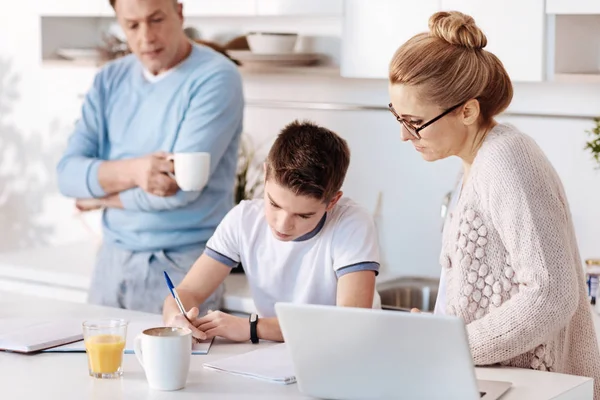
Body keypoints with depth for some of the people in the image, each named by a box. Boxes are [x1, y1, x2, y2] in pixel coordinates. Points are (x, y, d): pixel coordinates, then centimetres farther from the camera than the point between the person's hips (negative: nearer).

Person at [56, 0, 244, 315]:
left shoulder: (216, 78, -12)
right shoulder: (110, 80, 6)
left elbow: (181, 186, -20)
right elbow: (69, 174, -3)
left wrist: (101, 197, -5)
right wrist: (131, 171, -23)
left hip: (181, 265, -5)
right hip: (112, 260, 5)